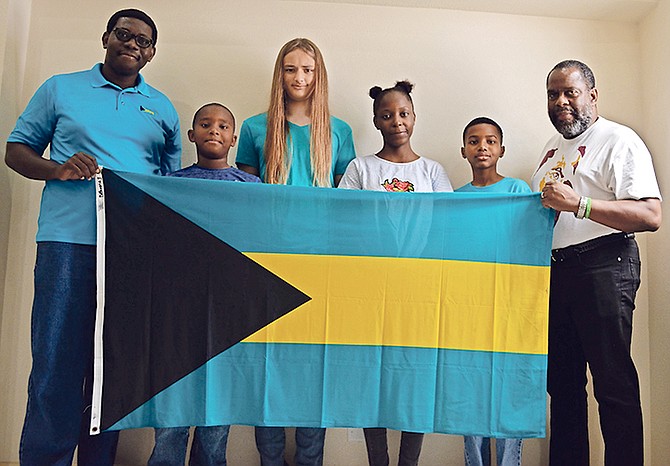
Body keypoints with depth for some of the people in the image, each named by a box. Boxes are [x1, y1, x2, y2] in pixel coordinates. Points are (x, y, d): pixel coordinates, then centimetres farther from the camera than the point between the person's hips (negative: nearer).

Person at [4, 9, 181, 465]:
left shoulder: (163, 108, 18)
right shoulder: (60, 89, 14)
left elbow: (172, 179, 17)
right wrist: (57, 169, -9)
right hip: (69, 240, -1)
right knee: (56, 363, -2)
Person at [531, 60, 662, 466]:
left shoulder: (619, 140, -5)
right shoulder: (553, 147, 20)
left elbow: (651, 216, -17)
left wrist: (579, 204, -26)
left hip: (604, 268, -7)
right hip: (554, 269, 8)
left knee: (614, 383, -3)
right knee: (562, 381, 14)